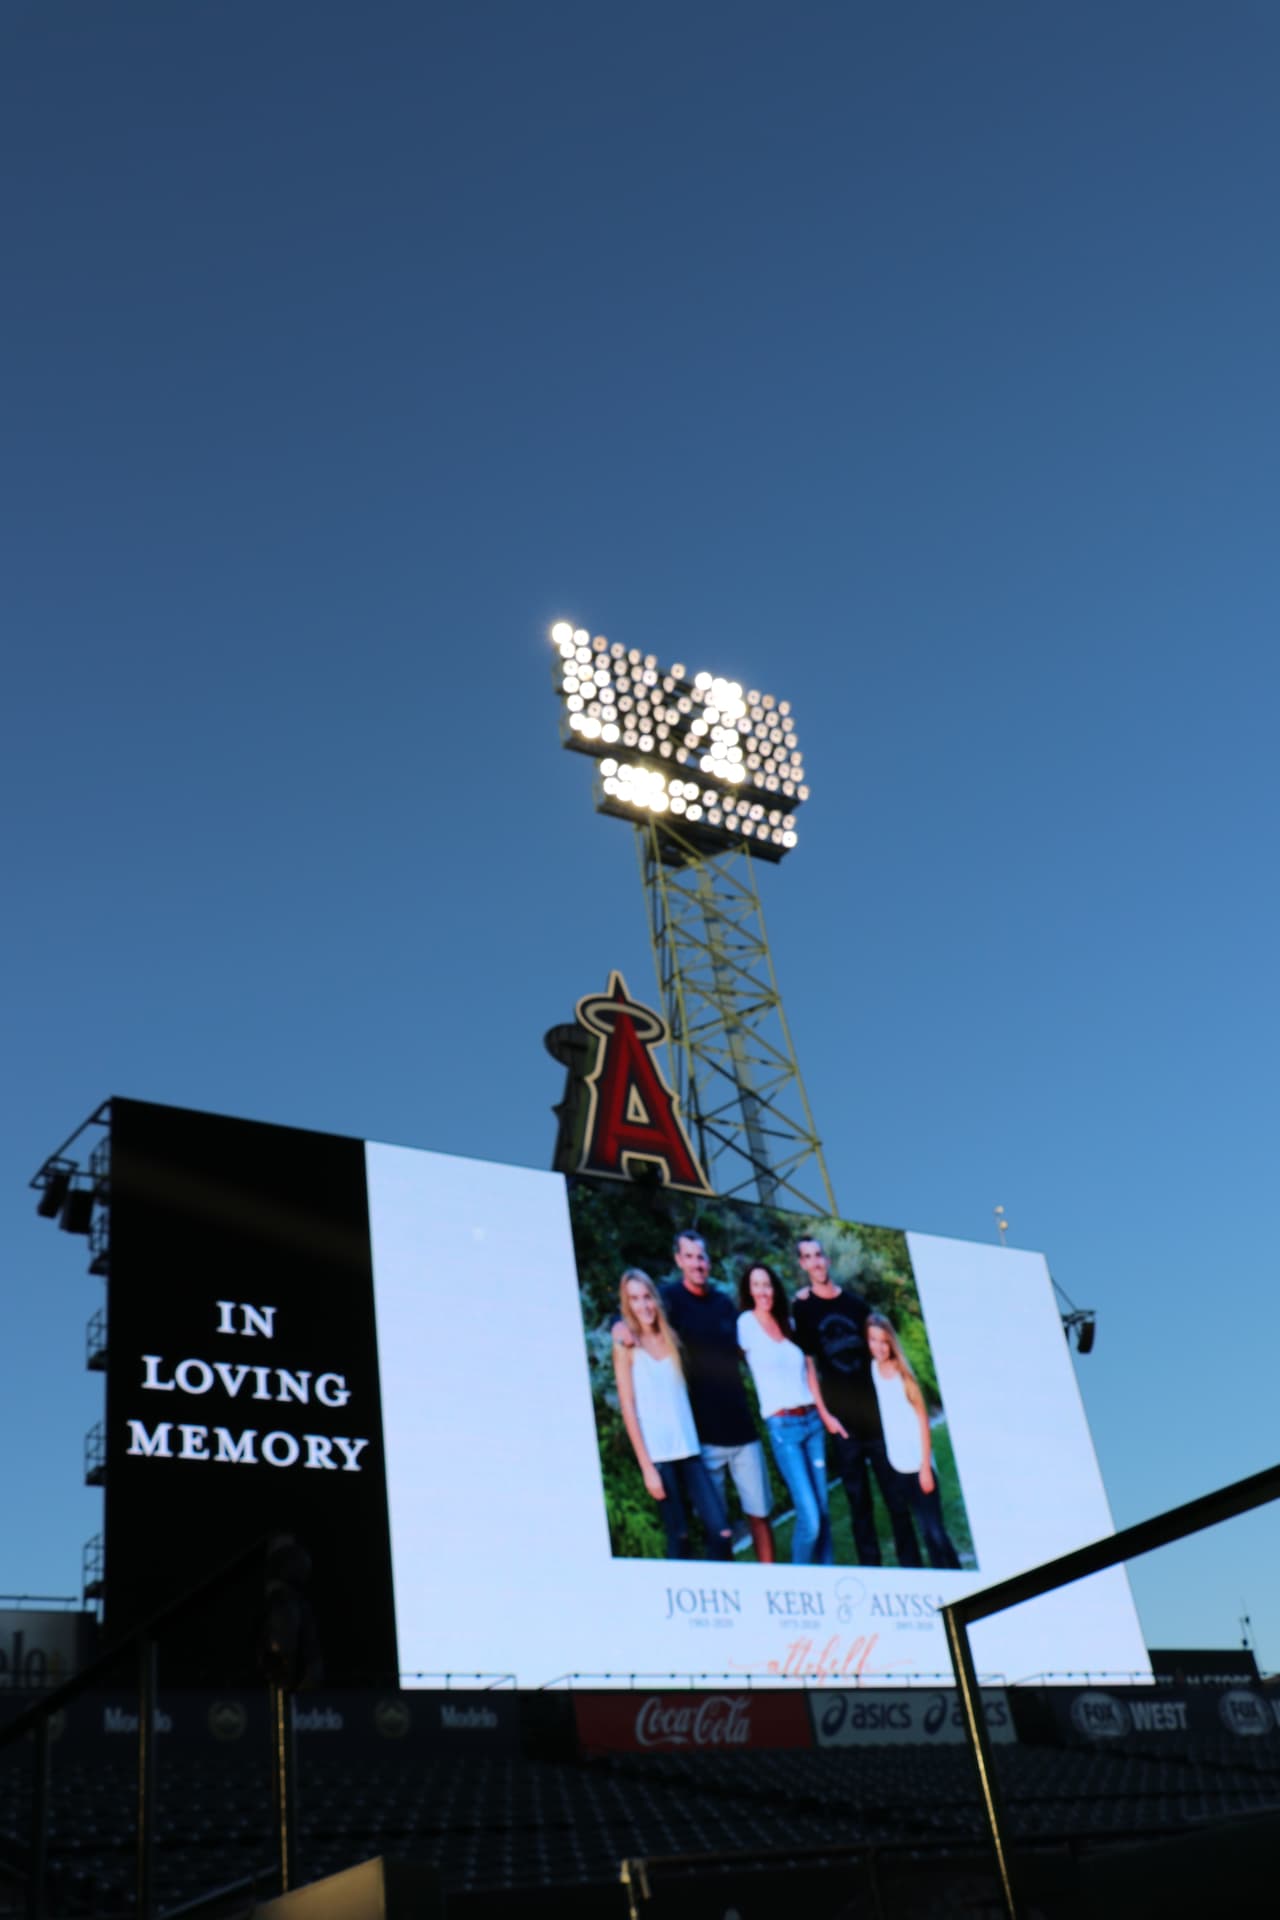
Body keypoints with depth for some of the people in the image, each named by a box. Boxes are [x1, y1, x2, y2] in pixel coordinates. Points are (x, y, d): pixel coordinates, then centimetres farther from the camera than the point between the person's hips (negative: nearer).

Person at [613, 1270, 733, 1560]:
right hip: (658, 1454, -4)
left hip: (689, 1448, 4)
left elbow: (682, 1393, 15)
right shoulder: (626, 1346, 0)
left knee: (721, 1531, -6)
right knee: (679, 1536, 0)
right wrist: (646, 1466, -8)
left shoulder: (670, 1338, 12)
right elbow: (628, 1408, -3)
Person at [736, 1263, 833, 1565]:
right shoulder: (746, 1323, -3)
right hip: (782, 1426, -5)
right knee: (809, 1518, -11)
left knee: (824, 1510, 6)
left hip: (813, 1419, 5)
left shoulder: (789, 1322, 12)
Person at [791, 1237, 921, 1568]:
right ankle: (871, 1569, 11)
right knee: (858, 1500, 3)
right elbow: (808, 1364, -1)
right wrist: (825, 1414, -6)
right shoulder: (802, 1308, 0)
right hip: (842, 1421, -2)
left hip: (876, 1414, 2)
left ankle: (912, 1566, 12)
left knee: (897, 1494, 3)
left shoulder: (856, 1303, 6)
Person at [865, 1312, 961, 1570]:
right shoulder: (870, 1370, 1)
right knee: (925, 1529, 7)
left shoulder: (902, 1371, -7)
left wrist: (925, 1466, -8)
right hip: (897, 1465, 3)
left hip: (918, 1462, -3)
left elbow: (922, 1420, -6)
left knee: (936, 1530, -3)